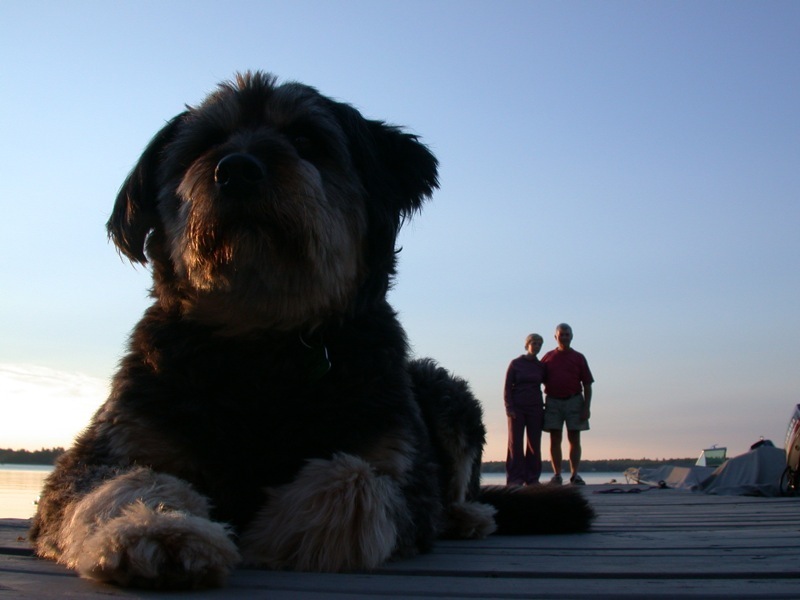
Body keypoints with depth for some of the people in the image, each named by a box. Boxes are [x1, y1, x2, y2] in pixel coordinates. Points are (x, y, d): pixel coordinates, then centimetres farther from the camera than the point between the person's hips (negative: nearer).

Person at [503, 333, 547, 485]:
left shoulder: (541, 367, 10)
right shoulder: (516, 363, 2)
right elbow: (507, 387, -1)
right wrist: (509, 407, -10)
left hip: (535, 409, 3)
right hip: (517, 408, -3)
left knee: (534, 444, 1)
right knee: (515, 443, -4)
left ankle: (532, 478, 6)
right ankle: (515, 478, -3)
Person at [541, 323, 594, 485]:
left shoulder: (578, 358, 8)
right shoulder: (548, 357, 10)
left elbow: (587, 385, 4)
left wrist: (586, 408, -5)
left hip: (574, 401, 0)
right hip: (553, 401, 1)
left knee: (574, 439, 1)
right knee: (555, 439, 0)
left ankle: (575, 475, 4)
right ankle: (557, 475, 4)